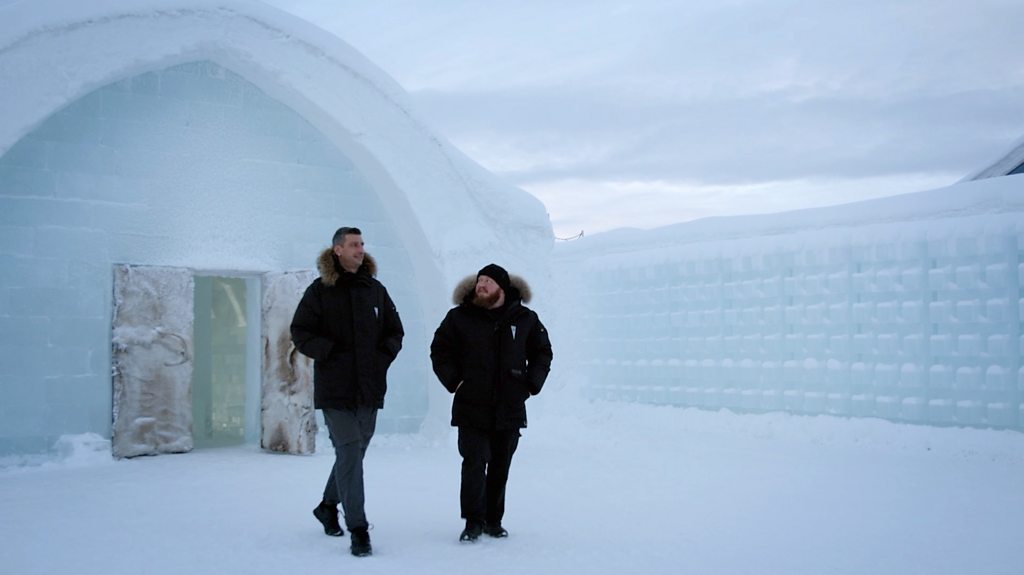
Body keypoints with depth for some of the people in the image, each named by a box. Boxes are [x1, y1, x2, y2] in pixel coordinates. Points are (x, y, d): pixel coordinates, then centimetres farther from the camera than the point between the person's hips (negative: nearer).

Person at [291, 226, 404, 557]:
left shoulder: (375, 289, 9)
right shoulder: (320, 290, -1)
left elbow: (395, 331, 18)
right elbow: (300, 332, -2)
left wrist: (386, 353, 0)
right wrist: (331, 352, -13)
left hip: (370, 387, 5)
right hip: (336, 389, -4)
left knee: (354, 452, 14)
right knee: (349, 454, -8)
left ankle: (328, 506, 37)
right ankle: (358, 529, -3)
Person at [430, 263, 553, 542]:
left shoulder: (525, 319, 5)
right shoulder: (459, 317, 0)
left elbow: (543, 352, 16)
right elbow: (439, 350, 7)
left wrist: (532, 383, 5)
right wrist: (453, 380, -4)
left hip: (510, 408, 2)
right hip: (471, 407, -2)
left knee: (500, 467, 9)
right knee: (474, 463, -8)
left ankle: (493, 520, 21)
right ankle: (473, 521, 0)